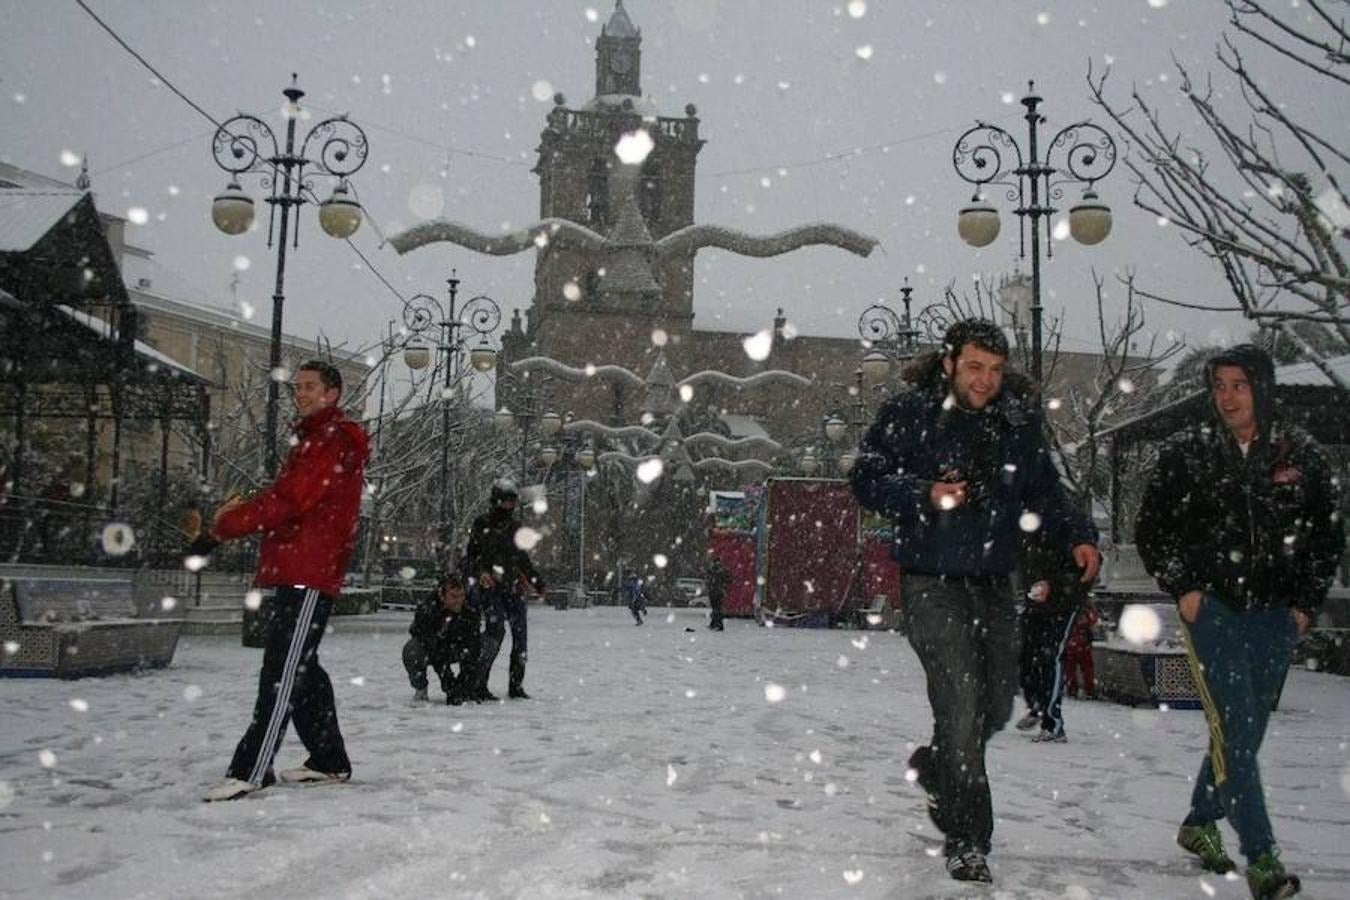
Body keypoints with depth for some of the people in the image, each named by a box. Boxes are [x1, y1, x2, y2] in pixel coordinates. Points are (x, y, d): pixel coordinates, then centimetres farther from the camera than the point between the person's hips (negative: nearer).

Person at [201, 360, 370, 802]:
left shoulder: (337, 440, -9)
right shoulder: (313, 439, 25)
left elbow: (291, 499, -18)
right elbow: (287, 497, 23)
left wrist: (229, 522, -8)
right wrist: (244, 510, 5)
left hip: (311, 573, -11)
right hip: (295, 571, 11)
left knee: (283, 672, -11)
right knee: (300, 669, 14)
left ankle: (250, 770, -11)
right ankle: (329, 761, 22)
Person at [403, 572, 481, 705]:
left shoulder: (470, 613, -24)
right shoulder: (425, 608, -33)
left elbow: (471, 649, -25)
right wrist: (449, 685, -38)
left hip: (451, 649, 3)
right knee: (412, 651, -35)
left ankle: (467, 691, -2)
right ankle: (420, 689, -7)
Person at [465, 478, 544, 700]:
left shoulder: (515, 526, 15)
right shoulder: (482, 524, 0)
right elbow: (469, 558, 0)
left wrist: (536, 581, 21)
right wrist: (479, 573, -18)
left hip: (514, 588, 6)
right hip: (490, 588, -5)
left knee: (520, 634, 2)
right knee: (495, 631, -20)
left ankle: (516, 686, 13)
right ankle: (478, 684, -16)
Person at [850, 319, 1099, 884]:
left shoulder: (1021, 421, 6)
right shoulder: (908, 414, -7)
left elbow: (1044, 491, 15)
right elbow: (866, 478, -6)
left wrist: (1079, 536, 0)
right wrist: (925, 494, -21)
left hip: (995, 582, 5)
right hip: (933, 580, -5)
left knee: (997, 703, 13)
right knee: (961, 704, -11)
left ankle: (934, 766, 43)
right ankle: (967, 838, 2)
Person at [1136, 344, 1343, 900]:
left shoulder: (1300, 454, 3)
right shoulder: (1186, 452, -2)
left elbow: (1328, 533, 11)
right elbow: (1151, 528, 4)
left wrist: (1306, 603, 4)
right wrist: (1180, 587, -5)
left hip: (1275, 615, 3)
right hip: (1211, 608, -3)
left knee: (1245, 731, 12)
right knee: (1234, 730, -11)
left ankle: (1200, 823, 32)